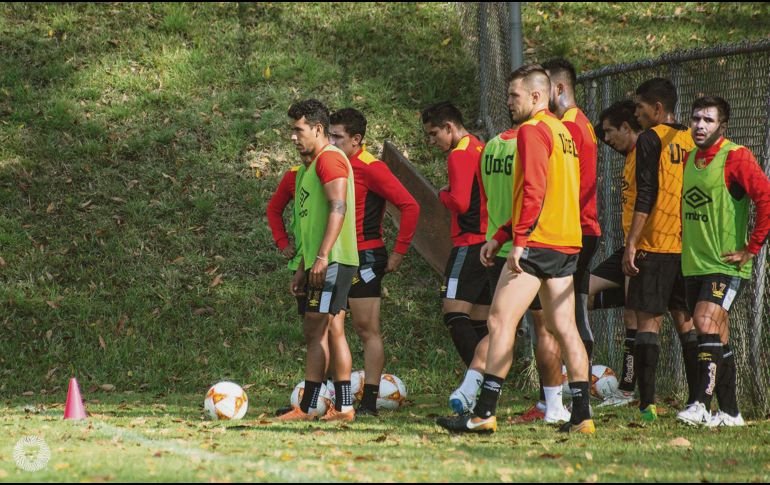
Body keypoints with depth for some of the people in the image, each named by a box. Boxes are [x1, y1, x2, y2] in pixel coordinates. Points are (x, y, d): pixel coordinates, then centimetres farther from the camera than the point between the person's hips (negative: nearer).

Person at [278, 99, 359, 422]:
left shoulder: (329, 158, -10)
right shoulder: (314, 164, 22)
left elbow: (338, 208, -21)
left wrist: (322, 256, -26)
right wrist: (303, 269, 23)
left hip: (332, 262, -10)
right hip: (324, 263, 10)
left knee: (317, 331, -11)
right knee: (331, 331, 7)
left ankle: (307, 407, -11)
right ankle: (343, 406, 6)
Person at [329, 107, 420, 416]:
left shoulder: (370, 168, -12)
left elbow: (410, 206, -15)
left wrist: (399, 252, -13)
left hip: (365, 257, -8)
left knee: (367, 330, -6)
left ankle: (369, 403, -5)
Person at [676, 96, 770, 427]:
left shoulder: (735, 157, -10)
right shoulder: (689, 160, 13)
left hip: (726, 265, -7)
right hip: (694, 264, 7)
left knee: (706, 323, -21)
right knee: (718, 339, 8)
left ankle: (702, 405, -24)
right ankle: (730, 413, 12)